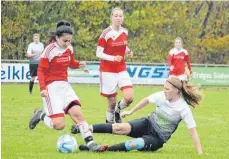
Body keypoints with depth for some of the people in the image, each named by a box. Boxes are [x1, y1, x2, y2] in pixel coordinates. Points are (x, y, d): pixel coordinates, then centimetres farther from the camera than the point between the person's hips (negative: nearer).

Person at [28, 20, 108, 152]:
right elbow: (41, 70, -10)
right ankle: (40, 115, 14)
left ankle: (91, 144, -12)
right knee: (59, 125, -15)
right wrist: (42, 88, -21)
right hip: (51, 87, -6)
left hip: (65, 86, 6)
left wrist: (79, 64, 0)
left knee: (77, 113, -11)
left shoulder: (69, 49, 6)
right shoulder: (50, 50, -13)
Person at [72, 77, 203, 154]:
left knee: (134, 144, -33)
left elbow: (193, 130, -20)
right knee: (119, 128, -22)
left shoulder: (184, 109, -22)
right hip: (147, 124, 3)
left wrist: (200, 153, -24)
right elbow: (147, 100, 10)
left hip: (157, 139, -3)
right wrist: (131, 111, 18)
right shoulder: (161, 96, -10)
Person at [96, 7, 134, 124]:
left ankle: (117, 110, 21)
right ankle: (109, 122, 24)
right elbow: (98, 53, -13)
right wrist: (113, 58, -26)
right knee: (112, 101, 0)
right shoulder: (106, 34, -15)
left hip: (121, 70, 4)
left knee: (129, 98, -11)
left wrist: (128, 52, -1)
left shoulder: (125, 32, 3)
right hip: (108, 71, -4)